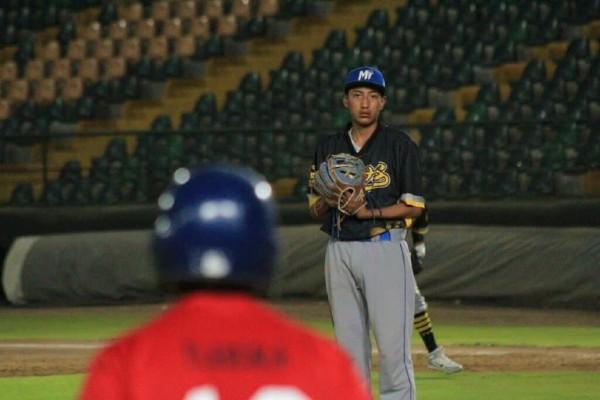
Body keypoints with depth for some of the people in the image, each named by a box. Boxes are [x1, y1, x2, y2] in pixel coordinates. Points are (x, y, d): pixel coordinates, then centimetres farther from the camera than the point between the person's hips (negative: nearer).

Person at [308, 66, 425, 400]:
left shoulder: (399, 145, 0)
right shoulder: (329, 148, 13)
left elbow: (414, 206, -2)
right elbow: (316, 210, 14)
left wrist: (372, 212, -16)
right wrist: (328, 200, -9)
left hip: (385, 249, -5)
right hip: (339, 250, 5)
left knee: (393, 344, -10)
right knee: (349, 344, 7)